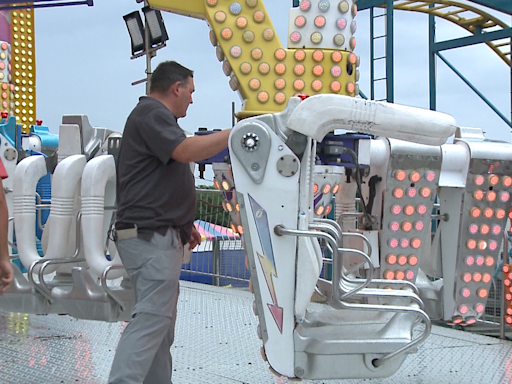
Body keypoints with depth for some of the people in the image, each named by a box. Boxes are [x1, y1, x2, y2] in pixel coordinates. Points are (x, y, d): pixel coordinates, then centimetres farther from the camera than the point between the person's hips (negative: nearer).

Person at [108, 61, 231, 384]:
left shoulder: (156, 116, 24)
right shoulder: (151, 113, -9)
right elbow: (186, 150, -25)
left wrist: (185, 224, 22)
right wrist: (233, 134, -15)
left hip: (160, 237, 11)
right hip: (150, 236, -11)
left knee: (161, 322, 11)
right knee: (151, 319, -17)